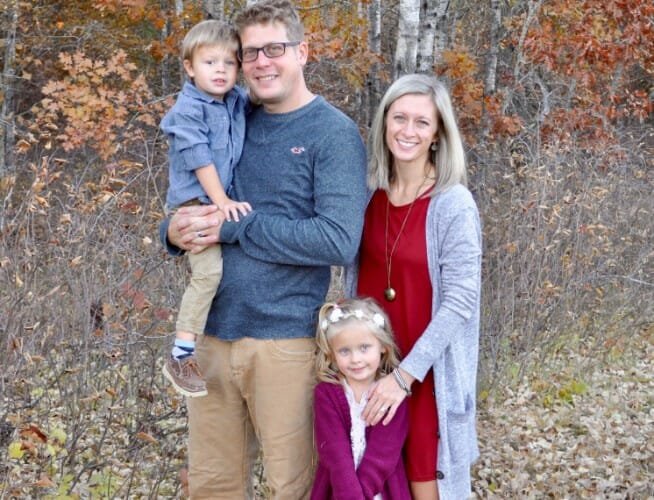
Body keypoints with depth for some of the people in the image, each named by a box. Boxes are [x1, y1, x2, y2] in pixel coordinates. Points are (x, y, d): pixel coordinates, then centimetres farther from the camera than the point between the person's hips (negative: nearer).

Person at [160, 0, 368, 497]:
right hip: (214, 330, 6)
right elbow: (195, 202, 19)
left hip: (285, 337, -5)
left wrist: (234, 226, -17)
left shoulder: (334, 133, -7)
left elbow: (339, 241, -18)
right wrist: (175, 230, -5)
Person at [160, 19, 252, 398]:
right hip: (195, 202, -8)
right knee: (209, 270, -21)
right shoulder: (189, 109, -12)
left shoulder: (239, 101, 8)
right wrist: (221, 202, -19)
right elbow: (199, 159, -17)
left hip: (224, 201, 8)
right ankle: (181, 355, -17)